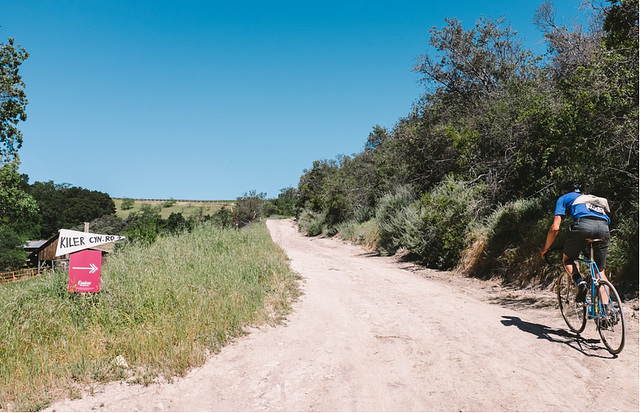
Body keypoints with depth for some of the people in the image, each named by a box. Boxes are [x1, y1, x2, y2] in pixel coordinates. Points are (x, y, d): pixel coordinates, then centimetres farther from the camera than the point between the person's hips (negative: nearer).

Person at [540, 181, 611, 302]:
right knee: (600, 271, 14)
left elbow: (555, 227, 13)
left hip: (584, 225, -4)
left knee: (567, 259, 19)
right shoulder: (592, 198, 41)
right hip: (604, 226, 4)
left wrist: (545, 248, 25)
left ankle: (580, 282, -8)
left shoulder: (564, 198, 25)